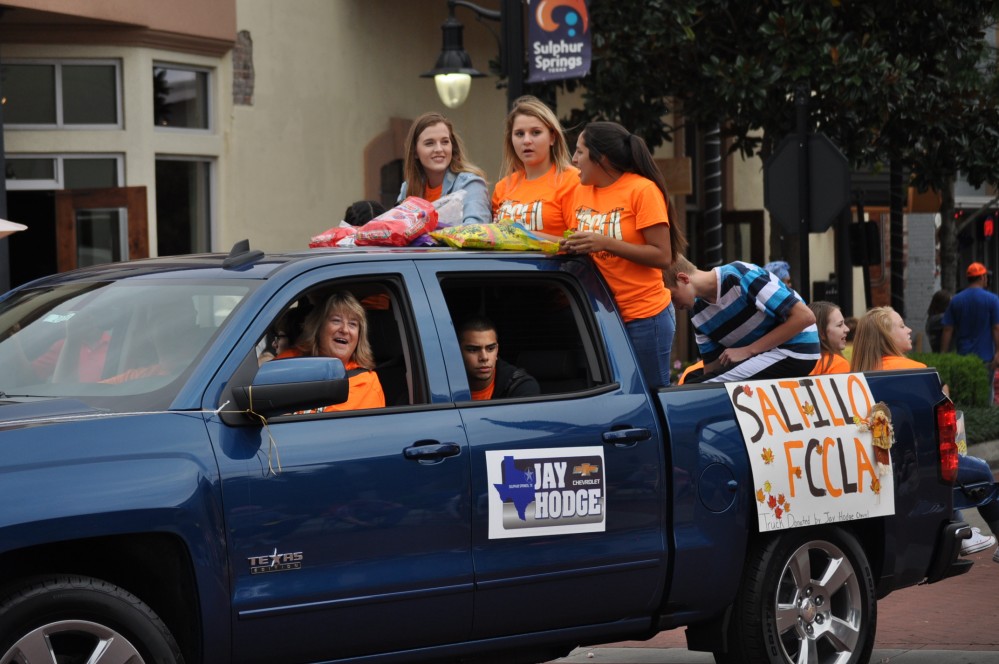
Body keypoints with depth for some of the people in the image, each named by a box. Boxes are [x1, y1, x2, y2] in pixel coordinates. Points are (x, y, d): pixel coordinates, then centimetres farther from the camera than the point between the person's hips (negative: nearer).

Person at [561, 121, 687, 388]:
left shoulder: (643, 190, -8)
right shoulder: (581, 192, 11)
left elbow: (663, 256, -13)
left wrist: (605, 243, -21)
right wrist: (570, 247, -5)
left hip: (644, 317, -6)